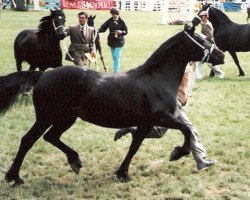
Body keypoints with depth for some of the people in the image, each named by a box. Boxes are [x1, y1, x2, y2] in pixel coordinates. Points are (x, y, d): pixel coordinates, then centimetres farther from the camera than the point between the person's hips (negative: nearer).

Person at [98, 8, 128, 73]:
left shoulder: (121, 22, -5)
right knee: (114, 57, 11)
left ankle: (116, 71, -12)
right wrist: (98, 30, -22)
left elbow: (126, 31, -1)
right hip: (111, 41, 5)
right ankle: (117, 70, 21)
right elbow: (103, 28, -4)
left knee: (116, 57, -13)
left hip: (119, 41, -5)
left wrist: (121, 32, -21)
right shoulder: (110, 21, 3)